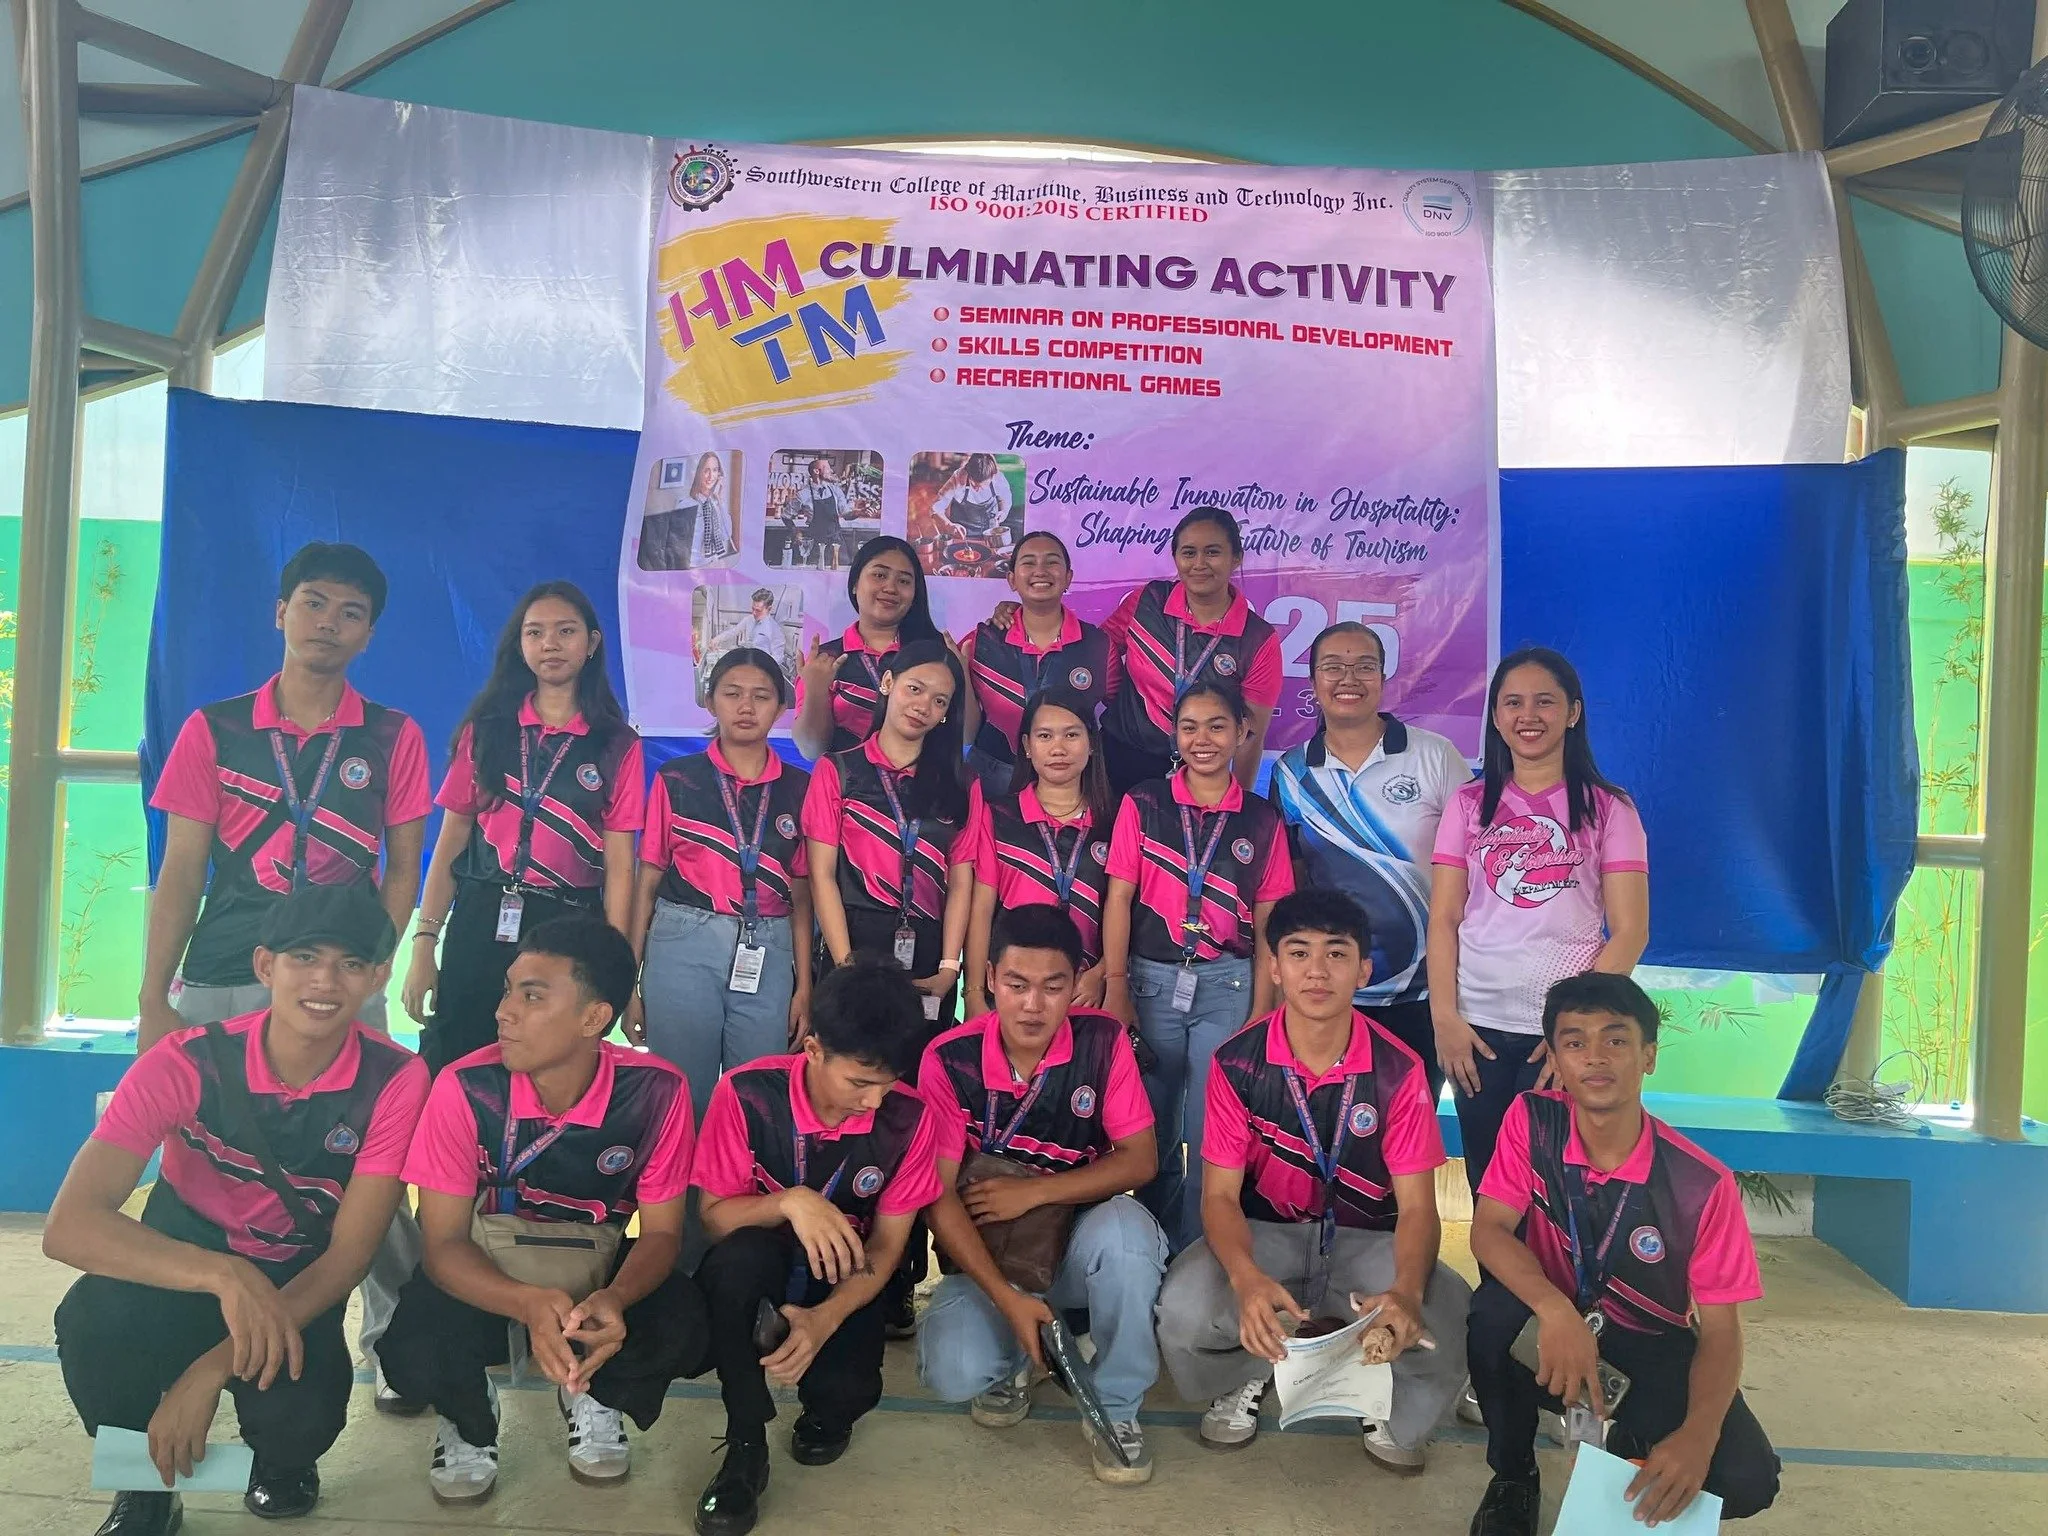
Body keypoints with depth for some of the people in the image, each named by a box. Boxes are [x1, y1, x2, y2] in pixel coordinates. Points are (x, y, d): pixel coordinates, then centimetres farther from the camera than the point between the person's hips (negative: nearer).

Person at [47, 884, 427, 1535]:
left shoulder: (395, 1081, -22)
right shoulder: (186, 1062, -22)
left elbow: (347, 1255, -18)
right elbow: (69, 1225, -31)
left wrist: (214, 1367, -29)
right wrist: (224, 1275, -46)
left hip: (299, 1290, 0)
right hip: (180, 1267, 0)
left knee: (300, 1415, -30)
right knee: (94, 1321, -33)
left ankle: (283, 1461, 10)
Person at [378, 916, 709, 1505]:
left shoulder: (655, 1091, -23)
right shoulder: (466, 1088, -24)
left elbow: (661, 1231, -13)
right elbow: (443, 1242, -20)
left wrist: (614, 1298, -38)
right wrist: (529, 1303, -41)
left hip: (598, 1264, 1)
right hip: (485, 1266, 0)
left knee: (681, 1329, -28)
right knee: (413, 1348, -30)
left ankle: (593, 1395, 10)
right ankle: (470, 1417, 10)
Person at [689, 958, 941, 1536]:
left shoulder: (909, 1118, -17)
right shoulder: (747, 1093, -21)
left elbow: (887, 1244, -11)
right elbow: (715, 1216, -15)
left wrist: (826, 1319, -29)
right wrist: (790, 1202, -36)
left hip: (845, 1278, 1)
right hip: (759, 1267, 0)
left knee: (847, 1389, -28)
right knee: (739, 1255, -36)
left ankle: (827, 1408, 12)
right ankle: (745, 1449, -19)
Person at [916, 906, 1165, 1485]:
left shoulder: (1103, 1041, -11)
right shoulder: (949, 1059, -14)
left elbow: (1140, 1160, -11)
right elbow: (939, 1194, -15)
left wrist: (1032, 1192, -20)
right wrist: (1006, 1297, -26)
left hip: (1083, 1241, 0)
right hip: (987, 1253, 0)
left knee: (1124, 1226, -35)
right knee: (953, 1372, -29)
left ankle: (1116, 1406, -11)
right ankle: (1018, 1357, 10)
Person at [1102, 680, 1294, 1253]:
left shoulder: (1262, 821, 5)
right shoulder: (1142, 805, 3)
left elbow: (1267, 922, 5)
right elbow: (1119, 897, 0)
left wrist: (1262, 1009, 0)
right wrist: (1114, 989, -5)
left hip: (1227, 985, 0)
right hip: (1151, 978, 0)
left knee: (1210, 1134, -1)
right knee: (1153, 1130, 9)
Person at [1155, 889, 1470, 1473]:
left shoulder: (1397, 1069, -12)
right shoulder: (1238, 1062, -13)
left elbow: (1417, 1205, -13)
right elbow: (1220, 1193, -12)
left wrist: (1405, 1291, -36)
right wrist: (1247, 1279, -35)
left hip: (1368, 1240, 0)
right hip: (1264, 1234, 0)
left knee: (1445, 1314, -31)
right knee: (1184, 1308, -30)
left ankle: (1394, 1418, 7)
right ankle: (1241, 1379, 9)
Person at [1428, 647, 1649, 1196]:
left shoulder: (1608, 809, 2)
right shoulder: (1470, 804, 8)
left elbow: (1630, 930, -2)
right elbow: (1443, 918, 4)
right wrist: (1444, 1018, -5)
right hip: (1478, 1026, 2)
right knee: (1485, 1183, 7)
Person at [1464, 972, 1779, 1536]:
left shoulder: (1702, 1184, -19)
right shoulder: (1532, 1121, -15)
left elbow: (1720, 1331, -15)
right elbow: (1488, 1230, -20)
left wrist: (1698, 1434, -34)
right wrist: (1555, 1311, -40)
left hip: (1654, 1348, 0)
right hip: (1554, 1329, 0)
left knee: (1746, 1479, -23)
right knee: (1496, 1308, -33)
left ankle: (1630, 1438, 12)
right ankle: (1513, 1477, -5)